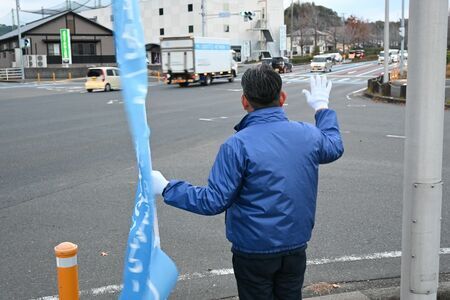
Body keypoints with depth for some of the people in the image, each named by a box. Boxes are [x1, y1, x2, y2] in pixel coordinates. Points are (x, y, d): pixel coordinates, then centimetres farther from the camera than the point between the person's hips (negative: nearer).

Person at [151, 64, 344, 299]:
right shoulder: (308, 135, -6)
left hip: (254, 252, -4)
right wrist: (322, 107, 30)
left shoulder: (238, 145, -22)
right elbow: (335, 147, 17)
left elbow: (214, 201, -19)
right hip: (296, 247, 4)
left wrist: (166, 189, -8)